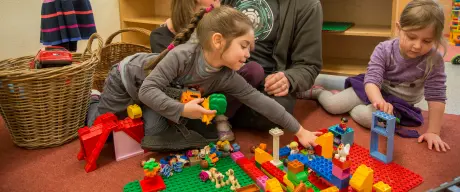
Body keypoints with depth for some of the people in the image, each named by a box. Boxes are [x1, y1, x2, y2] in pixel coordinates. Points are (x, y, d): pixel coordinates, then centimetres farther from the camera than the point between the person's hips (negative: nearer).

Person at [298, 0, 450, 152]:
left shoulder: (434, 61, -23)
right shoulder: (384, 50, -22)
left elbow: (436, 96, -21)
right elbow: (371, 80, -30)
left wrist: (433, 132, -26)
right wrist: (379, 100, -53)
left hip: (399, 103, -1)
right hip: (374, 91, 1)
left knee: (368, 116, -34)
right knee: (332, 105, -12)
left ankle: (350, 106, -2)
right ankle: (317, 91, 20)